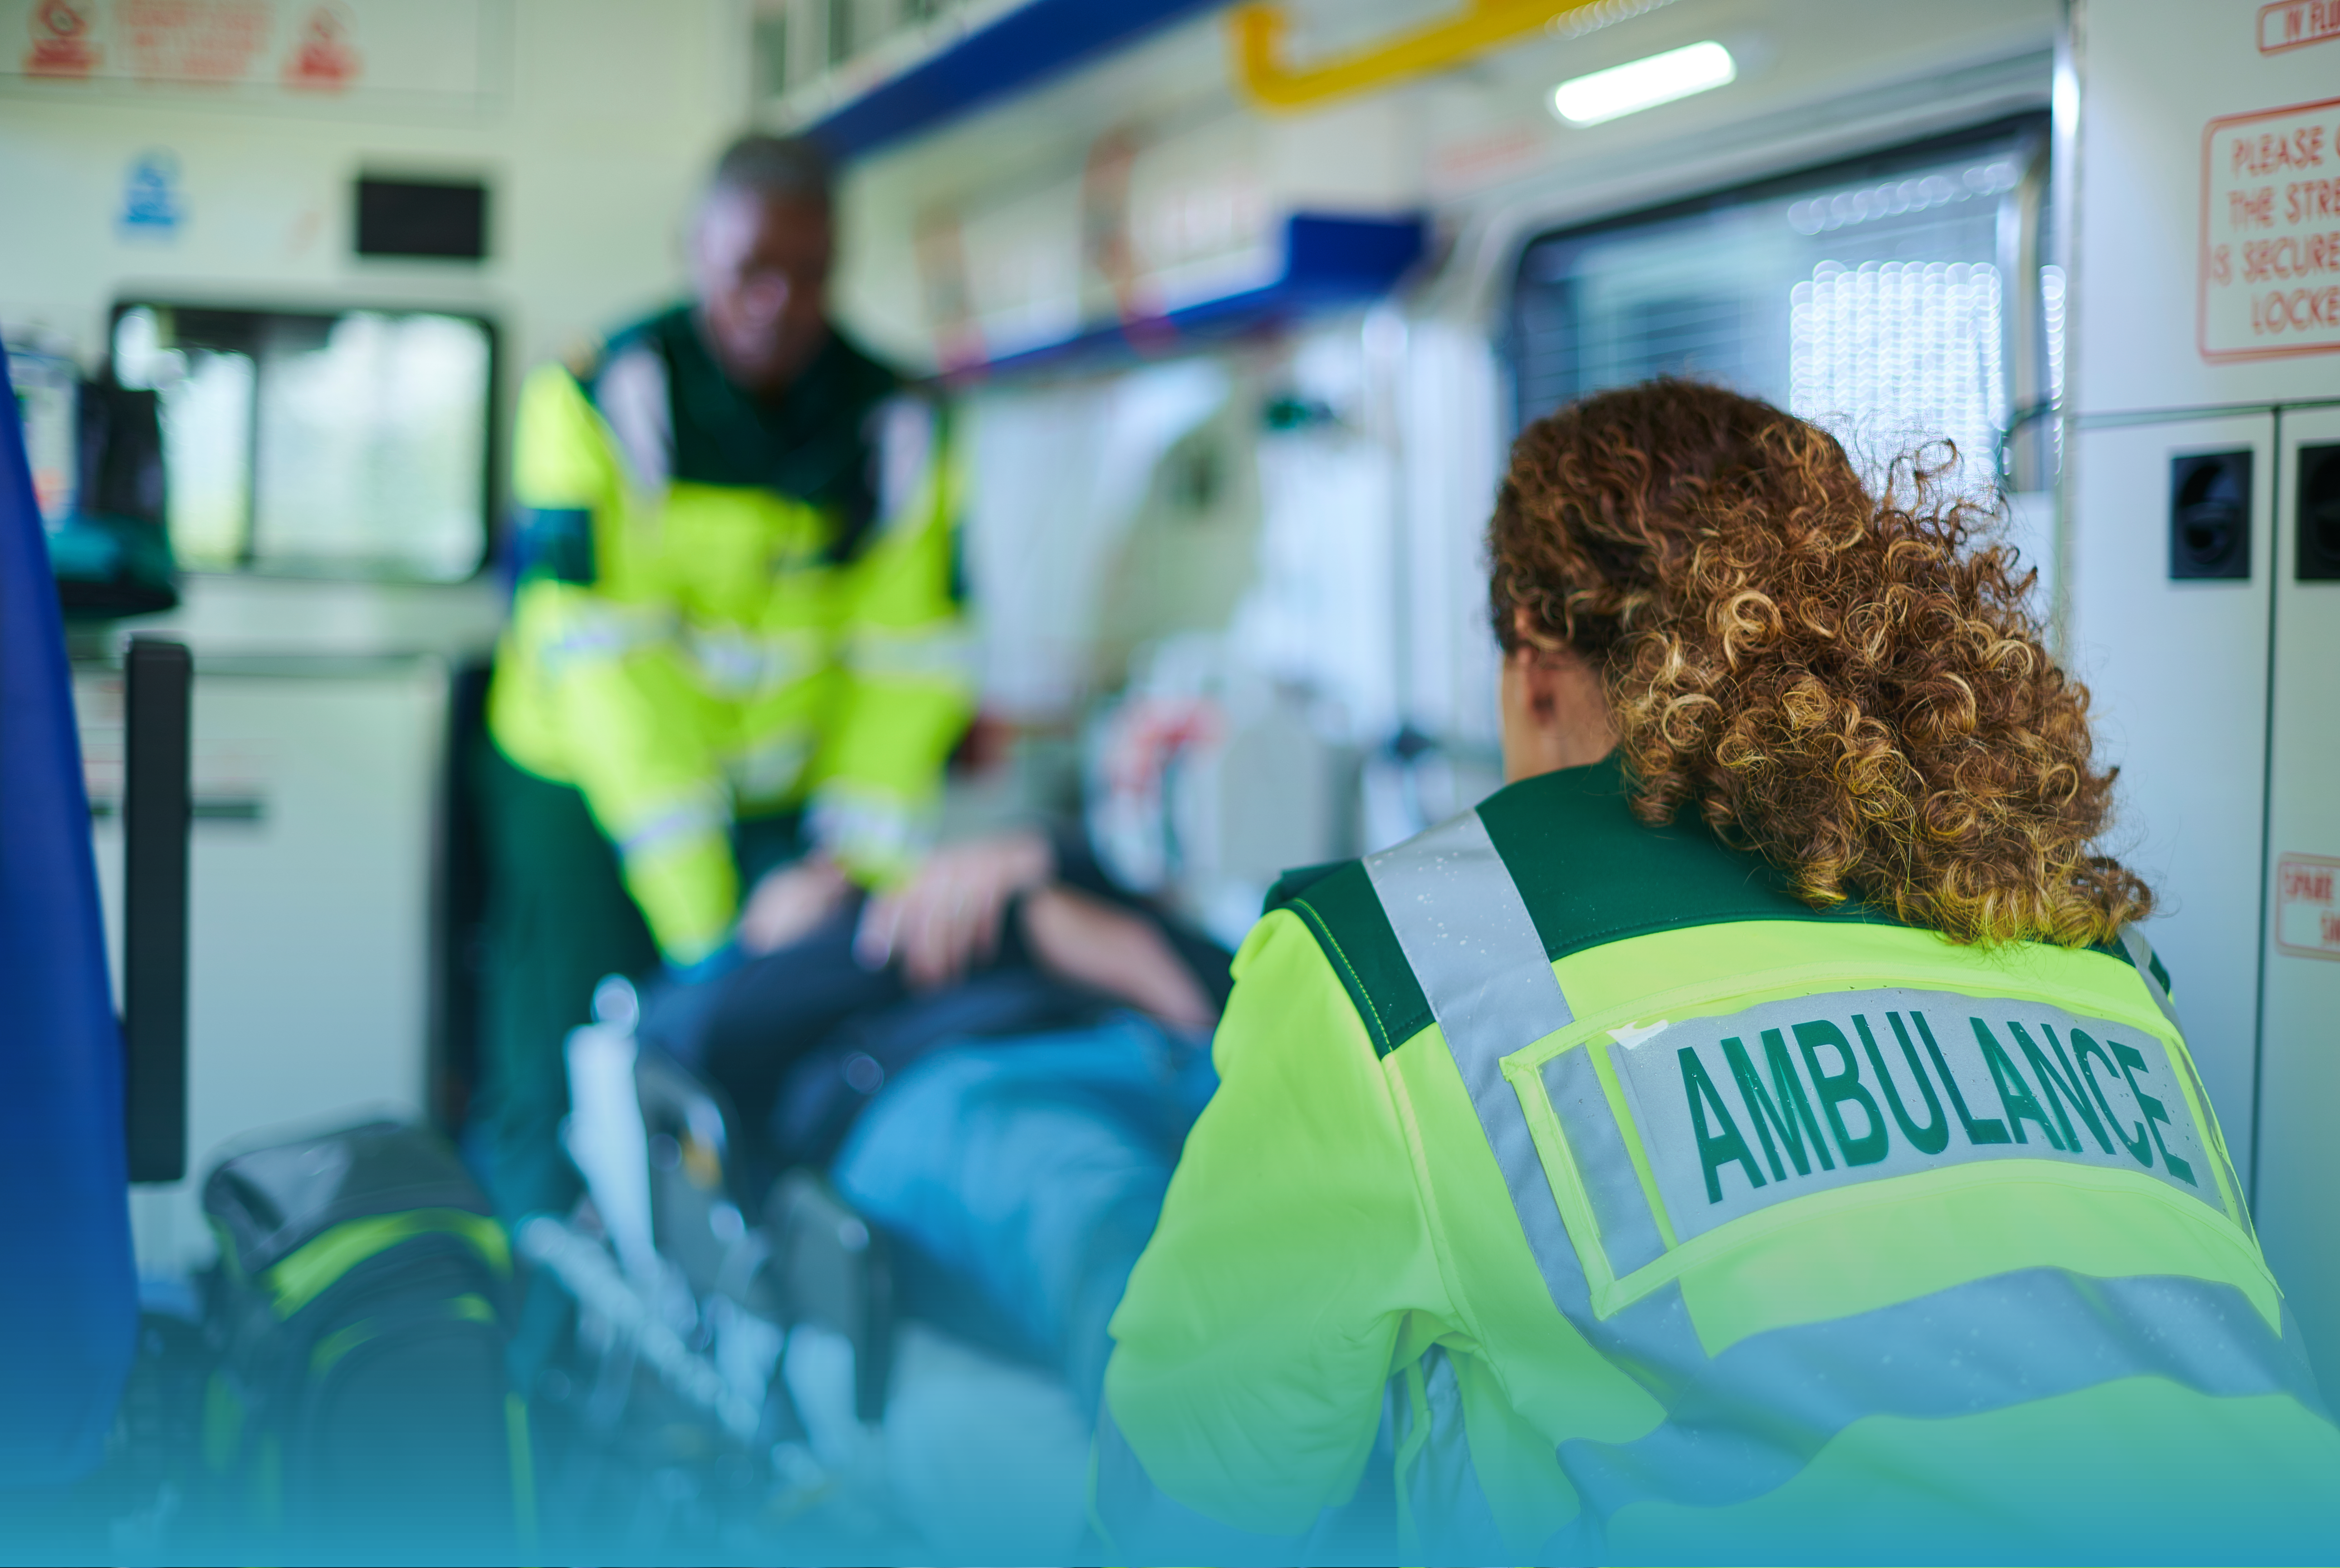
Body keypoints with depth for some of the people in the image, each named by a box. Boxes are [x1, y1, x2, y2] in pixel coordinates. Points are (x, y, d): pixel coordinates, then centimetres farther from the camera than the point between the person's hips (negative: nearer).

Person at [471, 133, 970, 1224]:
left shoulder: (899, 429, -4)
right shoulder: (597, 400, -13)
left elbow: (908, 666, -6)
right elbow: (601, 660, -21)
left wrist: (855, 859, -20)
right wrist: (703, 913, -27)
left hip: (786, 800, 3)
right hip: (591, 785, -2)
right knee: (560, 1100, -4)